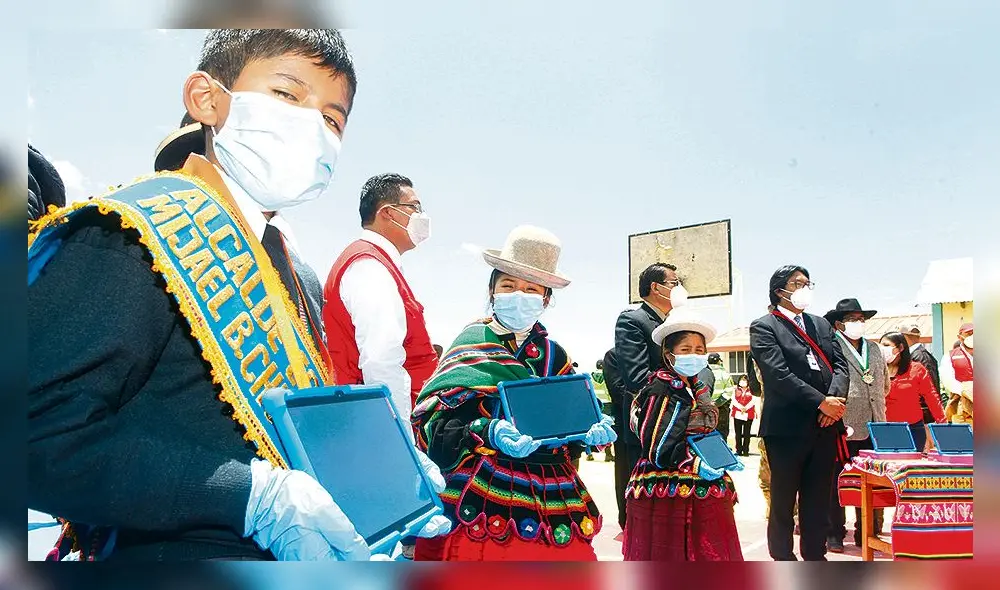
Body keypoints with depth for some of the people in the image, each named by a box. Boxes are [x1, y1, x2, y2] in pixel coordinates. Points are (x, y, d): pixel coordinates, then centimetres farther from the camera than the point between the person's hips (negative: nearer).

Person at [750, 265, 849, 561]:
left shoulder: (821, 324, 18)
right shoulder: (764, 327, -3)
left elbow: (840, 364, 9)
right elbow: (778, 373, -14)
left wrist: (835, 398, -11)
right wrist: (821, 402, -17)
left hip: (825, 425, 6)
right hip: (788, 426, -5)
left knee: (818, 501, 11)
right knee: (783, 501, 5)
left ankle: (815, 556, 22)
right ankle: (783, 559, 15)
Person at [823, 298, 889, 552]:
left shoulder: (874, 350, 17)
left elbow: (885, 385, 25)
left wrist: (878, 412, 15)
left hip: (874, 429, 6)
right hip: (843, 428, -6)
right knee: (837, 485, 3)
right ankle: (834, 535, 12)